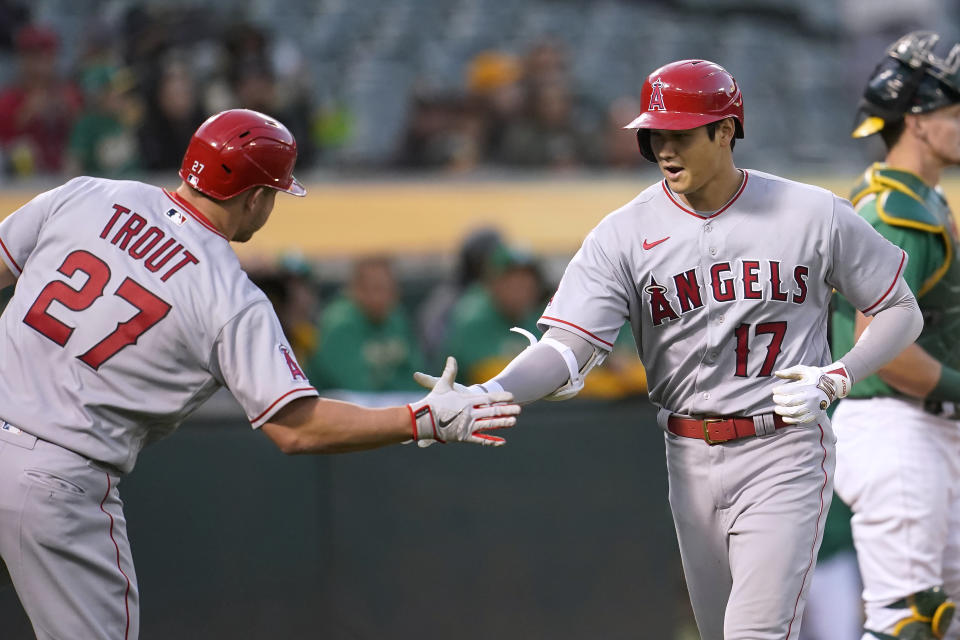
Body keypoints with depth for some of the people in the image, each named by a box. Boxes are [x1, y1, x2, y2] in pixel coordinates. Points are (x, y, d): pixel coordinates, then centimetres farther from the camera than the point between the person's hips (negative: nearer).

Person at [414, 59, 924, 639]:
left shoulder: (816, 215, -4)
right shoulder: (624, 233, -3)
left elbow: (903, 313, 5)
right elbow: (567, 349, -13)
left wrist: (835, 380, -12)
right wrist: (486, 396, -33)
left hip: (783, 455, -3)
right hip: (689, 460, 3)